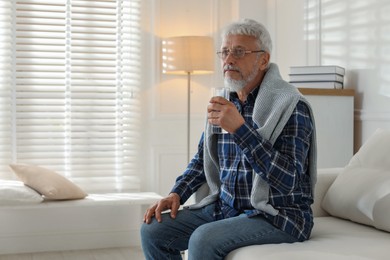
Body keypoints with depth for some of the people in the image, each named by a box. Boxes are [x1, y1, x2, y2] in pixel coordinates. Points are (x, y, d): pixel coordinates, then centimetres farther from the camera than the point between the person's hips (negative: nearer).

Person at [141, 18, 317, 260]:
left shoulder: (291, 105, -14)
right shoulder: (223, 102, 8)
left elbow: (287, 180, -25)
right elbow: (202, 159, 21)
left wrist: (240, 129, -30)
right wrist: (176, 194, 4)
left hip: (277, 214, -7)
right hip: (224, 208, 7)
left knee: (204, 239, -30)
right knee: (153, 230, -5)